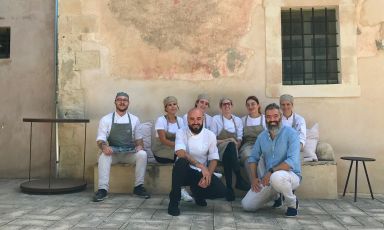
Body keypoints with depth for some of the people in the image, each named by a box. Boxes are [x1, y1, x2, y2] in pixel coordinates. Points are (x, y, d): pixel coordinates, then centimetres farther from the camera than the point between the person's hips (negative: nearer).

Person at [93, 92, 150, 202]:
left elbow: (138, 138, 13)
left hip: (130, 153, 1)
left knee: (142, 154, -28)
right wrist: (104, 147, -24)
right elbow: (100, 139, -1)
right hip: (112, 153, -1)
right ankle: (103, 189, -29)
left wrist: (139, 145, -11)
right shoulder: (106, 119, 4)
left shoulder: (134, 119, 10)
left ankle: (138, 187, -15)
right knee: (104, 156, -33)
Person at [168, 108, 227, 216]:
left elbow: (213, 159, 0)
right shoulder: (181, 132, -10)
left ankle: (197, 193, 16)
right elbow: (180, 153, -28)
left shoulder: (210, 135, -2)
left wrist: (208, 175, -19)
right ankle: (174, 200, -19)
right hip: (184, 172, -2)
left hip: (201, 173, 3)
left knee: (221, 191, -20)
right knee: (181, 161, -37)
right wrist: (200, 165, -37)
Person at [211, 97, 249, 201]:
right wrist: (228, 140, -13)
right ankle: (239, 180, -41)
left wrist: (237, 143, -14)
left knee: (227, 157, -37)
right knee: (230, 145, -39)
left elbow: (239, 139, 9)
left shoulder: (238, 120, 17)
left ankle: (229, 187, -35)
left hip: (231, 150, 3)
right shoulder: (216, 119, 7)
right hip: (220, 149, -3)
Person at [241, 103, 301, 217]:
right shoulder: (262, 136, 5)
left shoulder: (291, 133, -13)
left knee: (276, 177, -42)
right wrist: (254, 178, -3)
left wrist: (271, 171, -28)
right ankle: (275, 195, 26)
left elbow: (292, 161, -24)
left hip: (291, 175, -6)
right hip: (269, 178, 6)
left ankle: (292, 202, -9)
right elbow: (253, 158, 11)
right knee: (247, 205, -2)